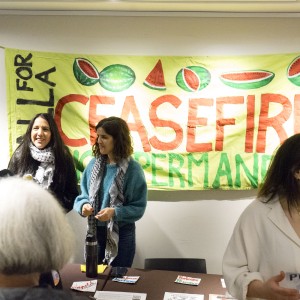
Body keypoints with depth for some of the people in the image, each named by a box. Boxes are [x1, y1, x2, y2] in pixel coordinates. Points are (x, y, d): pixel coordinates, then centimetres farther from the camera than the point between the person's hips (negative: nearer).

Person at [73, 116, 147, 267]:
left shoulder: (133, 169, -13)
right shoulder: (94, 164, -1)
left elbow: (139, 207, -12)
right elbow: (83, 195, 6)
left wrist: (115, 212, -26)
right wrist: (83, 205, -16)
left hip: (122, 234, -4)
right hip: (95, 232, 4)